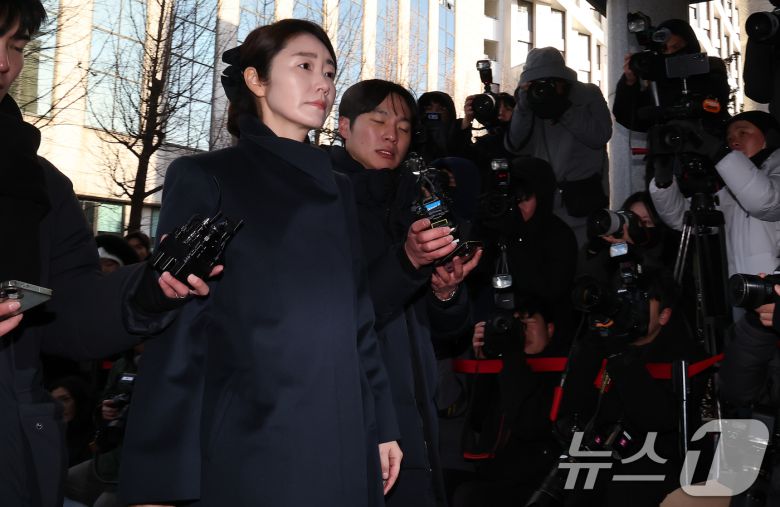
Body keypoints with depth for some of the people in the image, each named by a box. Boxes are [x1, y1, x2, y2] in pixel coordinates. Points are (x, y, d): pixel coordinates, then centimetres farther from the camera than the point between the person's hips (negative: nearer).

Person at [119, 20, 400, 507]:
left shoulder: (337, 189, 15)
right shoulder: (204, 177, -2)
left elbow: (355, 316, 14)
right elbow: (178, 326, -7)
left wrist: (382, 426, 10)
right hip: (245, 445, -5)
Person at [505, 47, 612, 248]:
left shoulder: (588, 94, 4)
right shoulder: (533, 99, 9)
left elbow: (601, 136, -10)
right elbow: (516, 147, -1)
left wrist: (563, 109, -13)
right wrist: (523, 106, -12)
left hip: (583, 201, -2)